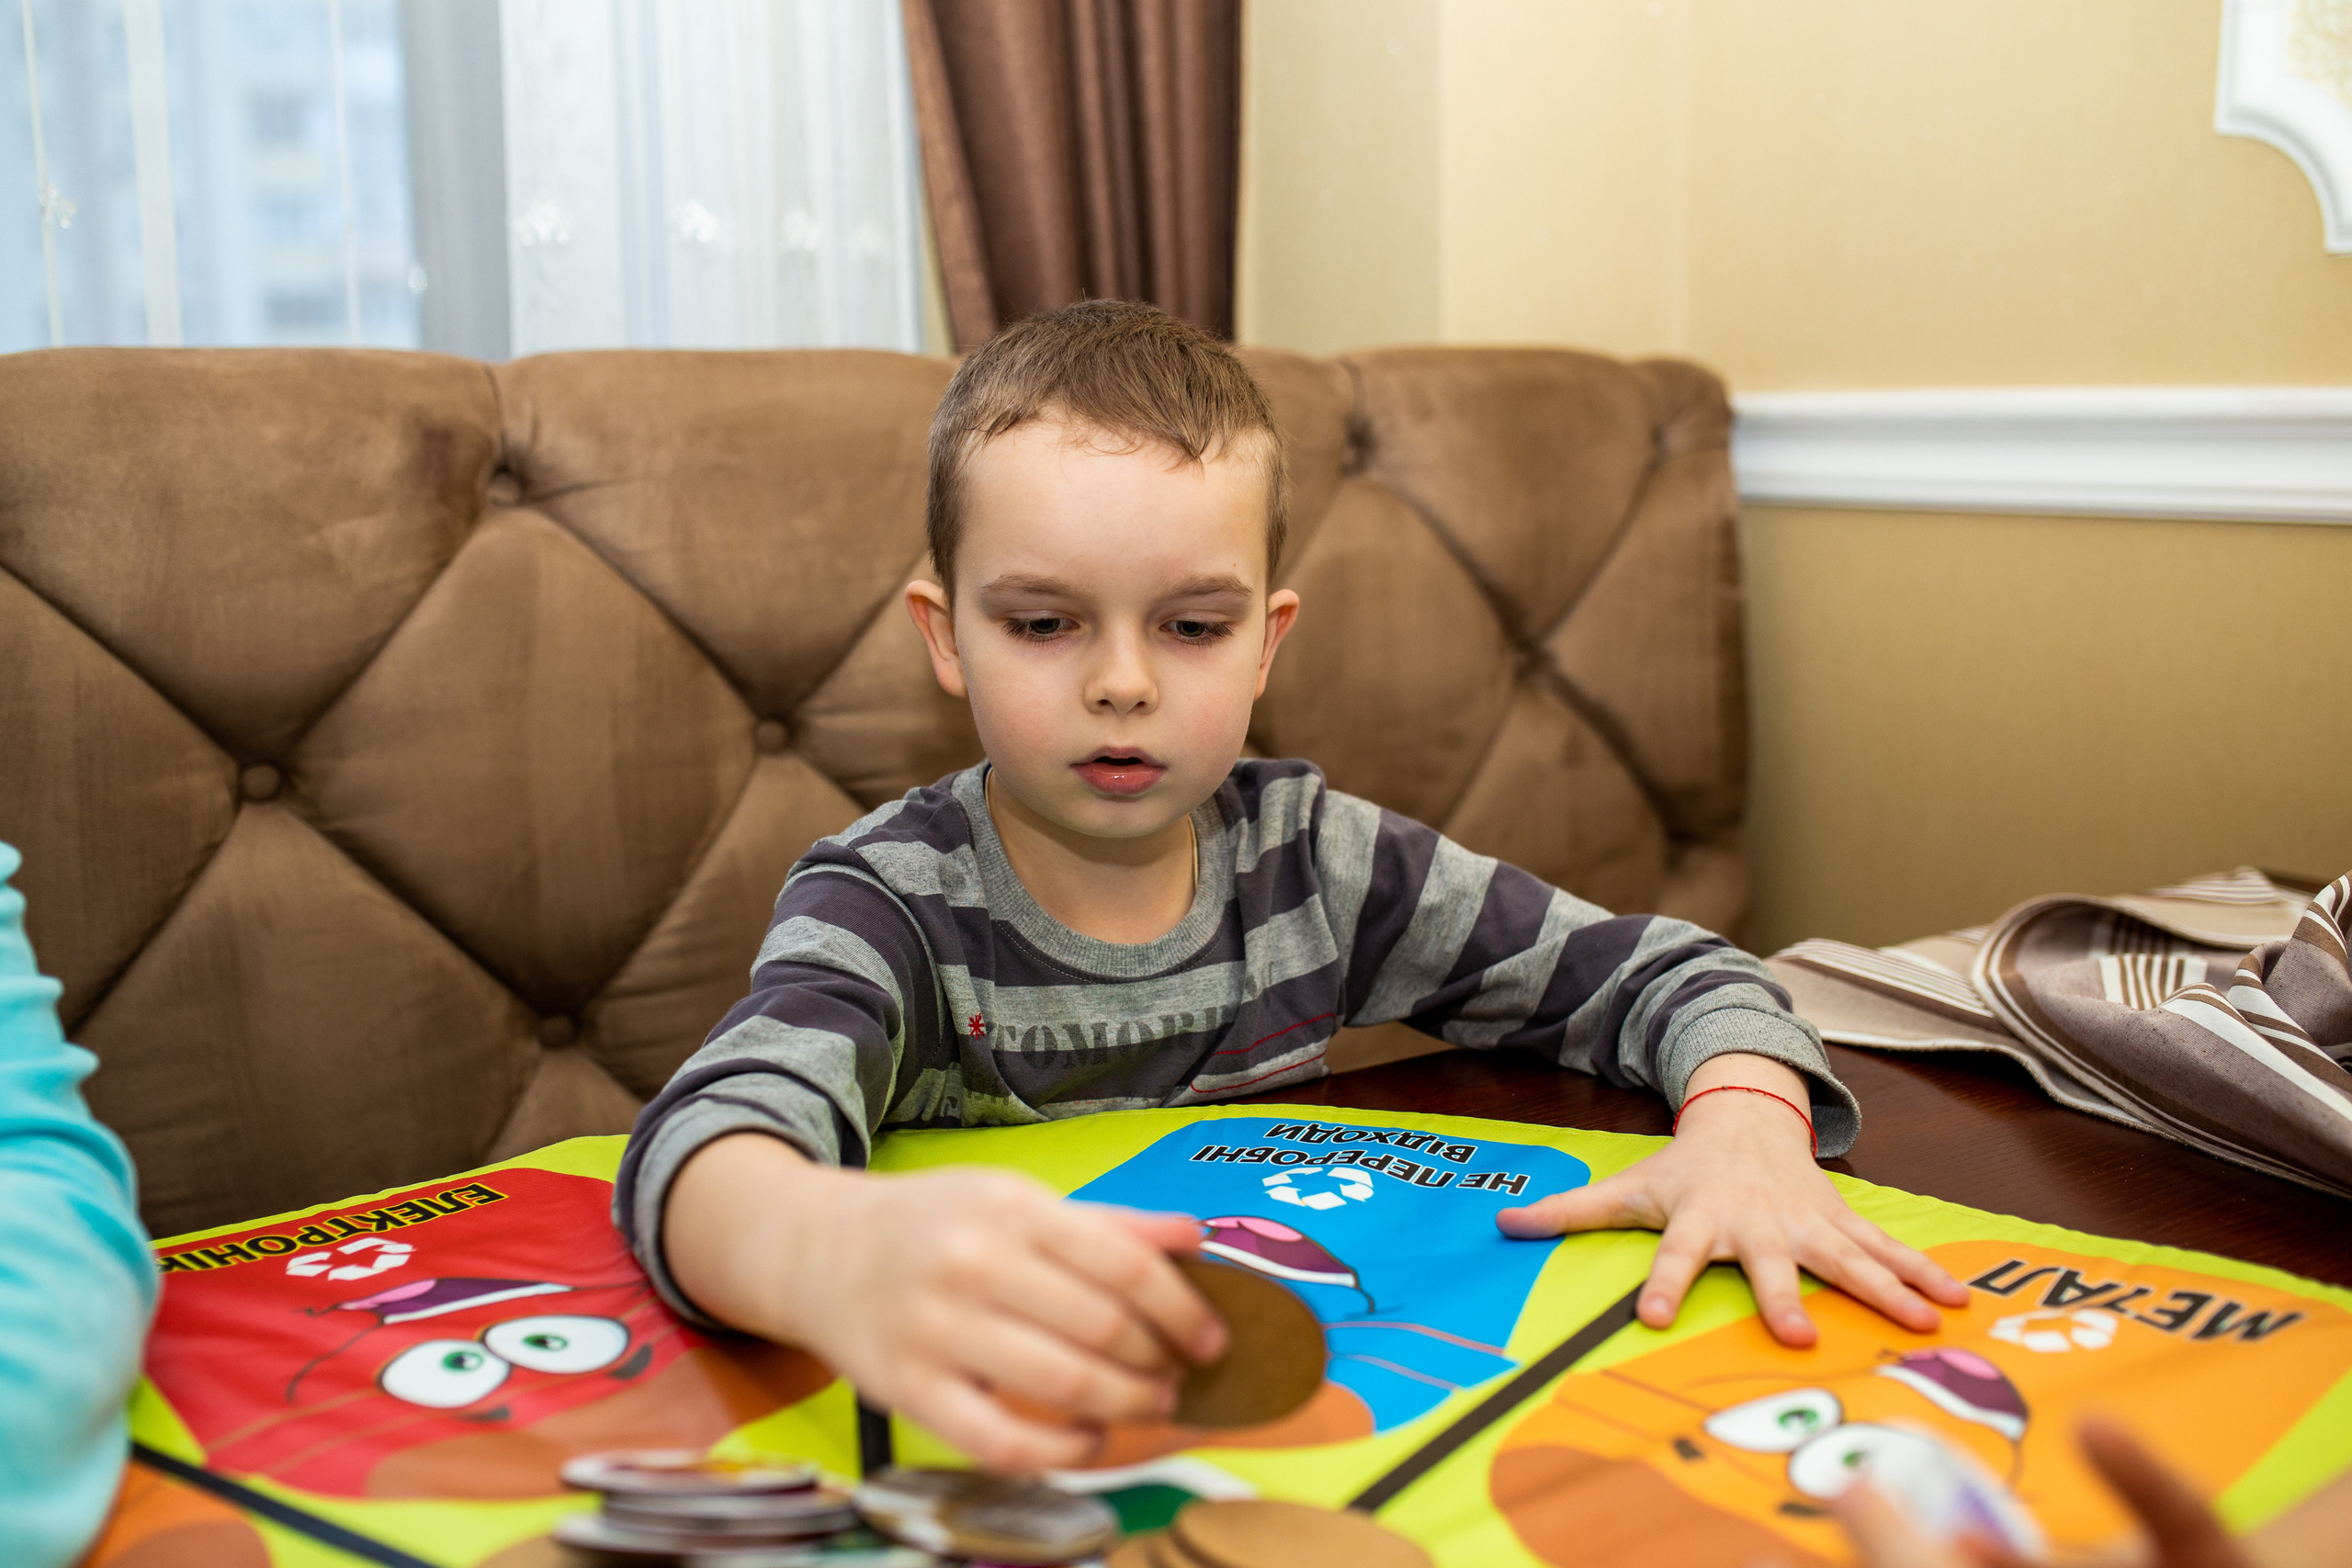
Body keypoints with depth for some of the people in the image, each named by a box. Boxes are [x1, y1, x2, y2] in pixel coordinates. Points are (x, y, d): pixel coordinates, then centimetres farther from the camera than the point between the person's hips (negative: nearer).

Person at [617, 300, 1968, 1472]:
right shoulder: (894, 906, -13)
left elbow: (1668, 978, 4)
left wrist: (1743, 1129, -19)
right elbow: (707, 1140, -33)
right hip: (984, 1456, -2)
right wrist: (836, 1250, -57)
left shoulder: (1317, 862, -1)